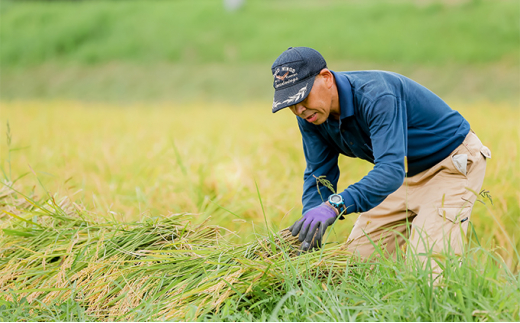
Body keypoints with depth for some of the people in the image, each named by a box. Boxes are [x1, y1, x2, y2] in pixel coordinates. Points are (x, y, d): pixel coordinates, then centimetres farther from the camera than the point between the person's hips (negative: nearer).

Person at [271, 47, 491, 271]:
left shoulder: (376, 96, -36)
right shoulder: (310, 115, -13)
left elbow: (392, 170, -46)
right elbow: (318, 174, -6)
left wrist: (335, 205, -60)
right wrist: (309, 229, -24)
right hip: (406, 172, 8)